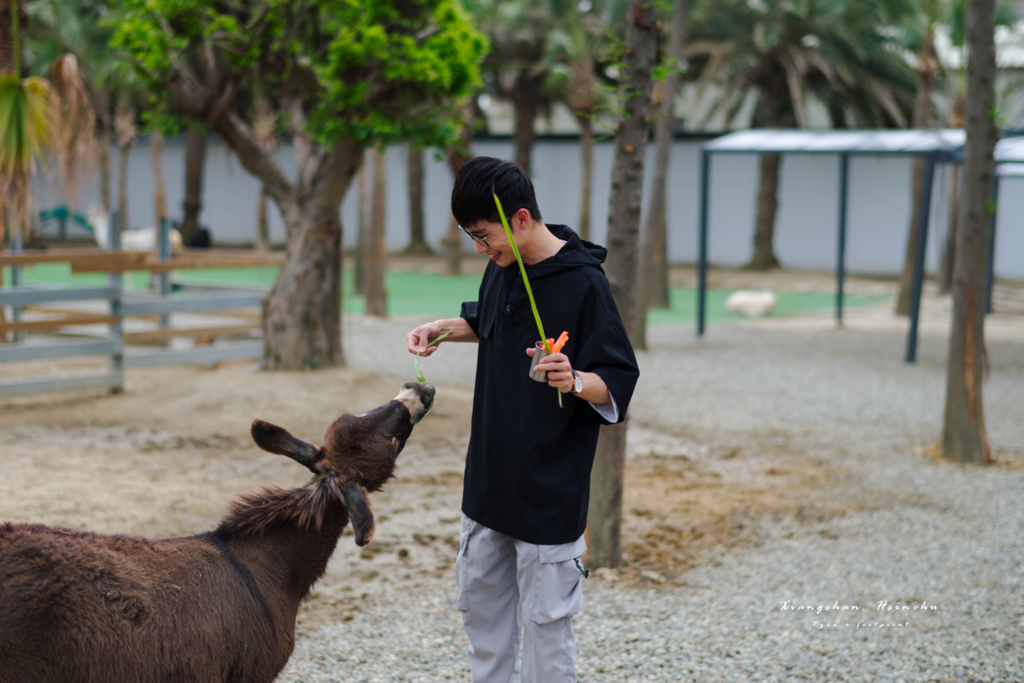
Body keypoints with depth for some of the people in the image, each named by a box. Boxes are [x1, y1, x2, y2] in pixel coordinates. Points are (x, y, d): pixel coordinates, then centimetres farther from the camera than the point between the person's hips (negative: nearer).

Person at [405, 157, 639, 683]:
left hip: (551, 487, -8)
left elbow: (619, 383, -18)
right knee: (480, 599, 18)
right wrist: (442, 329, 10)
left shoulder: (583, 283, -19)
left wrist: (574, 381, -36)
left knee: (544, 619, 1)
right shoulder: (502, 269, 4)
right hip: (490, 474, 8)